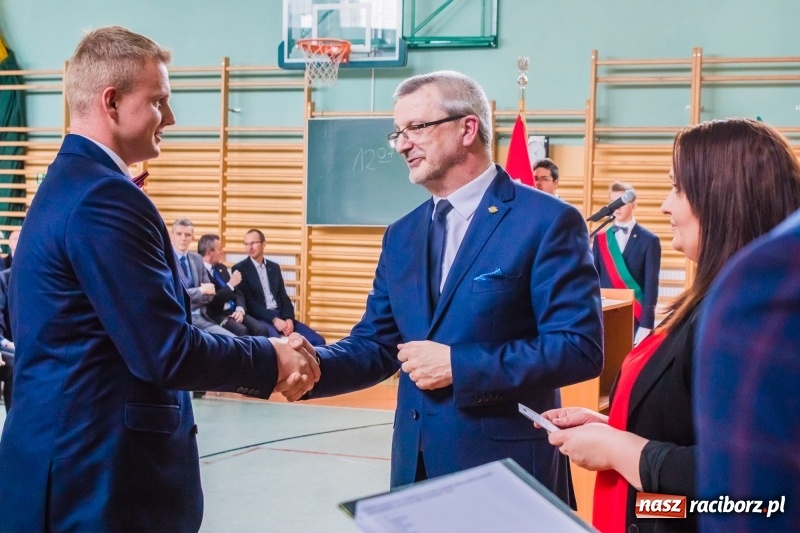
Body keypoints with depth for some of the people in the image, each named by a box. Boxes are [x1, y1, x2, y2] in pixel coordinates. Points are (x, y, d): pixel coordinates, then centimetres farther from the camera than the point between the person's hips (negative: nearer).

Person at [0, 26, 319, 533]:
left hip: (72, 457, 10)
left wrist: (253, 364, 10)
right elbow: (164, 352, -22)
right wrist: (270, 359, -7)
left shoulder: (69, 183, 13)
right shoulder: (103, 197, -19)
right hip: (98, 475, -10)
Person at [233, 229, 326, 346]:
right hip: (258, 318, -6)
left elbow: (283, 297, 14)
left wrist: (289, 319, -7)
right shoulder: (240, 268, 1)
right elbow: (247, 302, -8)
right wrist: (274, 319, -18)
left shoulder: (274, 267, 18)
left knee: (317, 341, -9)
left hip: (281, 315, 6)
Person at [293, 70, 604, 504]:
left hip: (507, 468, -6)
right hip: (417, 466, 6)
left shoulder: (548, 221, -10)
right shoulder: (401, 235, 11)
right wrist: (315, 366, -12)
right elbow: (375, 344, 9)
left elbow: (580, 347, -16)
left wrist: (458, 366, -19)